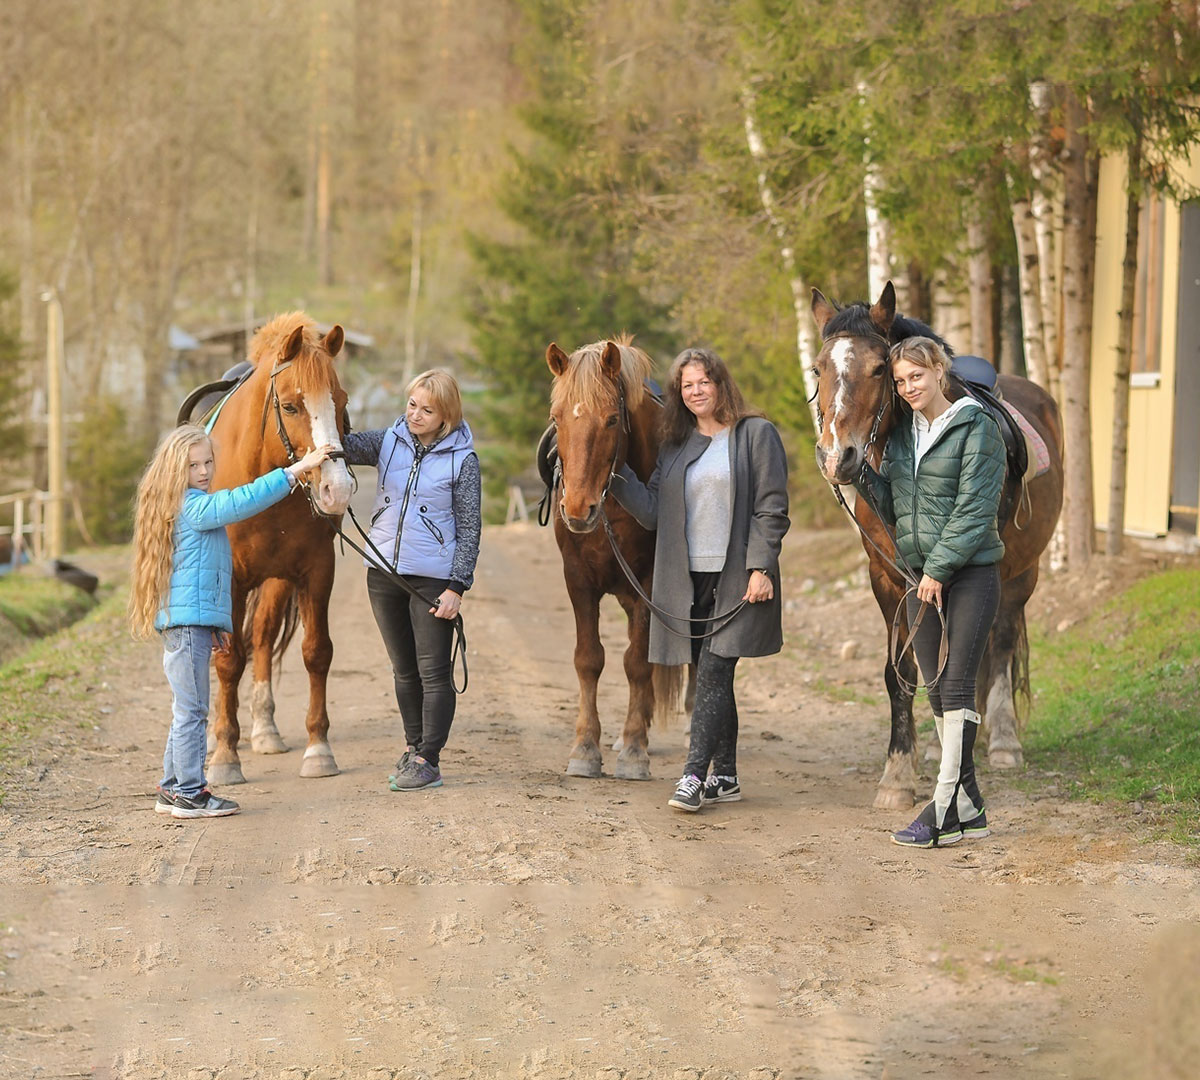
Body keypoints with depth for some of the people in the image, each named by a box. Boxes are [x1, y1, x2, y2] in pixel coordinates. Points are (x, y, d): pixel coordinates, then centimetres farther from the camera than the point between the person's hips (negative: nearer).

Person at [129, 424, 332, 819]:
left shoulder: (194, 503, 19)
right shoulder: (192, 505, -13)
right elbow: (241, 502, -25)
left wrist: (216, 624, 27)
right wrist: (296, 470, -25)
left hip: (191, 623, 11)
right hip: (188, 622, -11)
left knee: (187, 710, 15)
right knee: (192, 710, -6)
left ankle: (173, 791, 20)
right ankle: (189, 793, -3)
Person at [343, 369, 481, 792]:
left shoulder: (462, 459, -7)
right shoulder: (389, 442, 4)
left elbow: (469, 529, -6)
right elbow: (348, 446, -12)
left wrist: (456, 586, -11)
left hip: (433, 578, -4)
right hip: (384, 572, 4)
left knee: (434, 673, 0)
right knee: (404, 670, 16)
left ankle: (428, 760, 5)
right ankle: (413, 746, 29)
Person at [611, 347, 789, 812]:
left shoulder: (756, 434, -2)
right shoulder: (676, 445, 15)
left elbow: (771, 508, -6)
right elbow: (653, 510, 10)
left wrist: (761, 568, -14)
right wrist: (616, 473, -2)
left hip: (736, 578, -6)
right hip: (688, 581, 6)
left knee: (712, 673, -11)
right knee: (712, 678, 10)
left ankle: (694, 775, -14)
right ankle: (725, 775, 18)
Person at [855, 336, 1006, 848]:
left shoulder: (976, 427, -9)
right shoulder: (900, 434, 12)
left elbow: (974, 508, -14)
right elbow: (891, 508, 13)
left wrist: (939, 568, -16)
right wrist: (860, 469, -2)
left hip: (969, 571, -7)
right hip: (920, 574, 7)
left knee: (956, 687, -8)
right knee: (938, 690, 7)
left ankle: (945, 809, -9)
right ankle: (968, 807, 13)